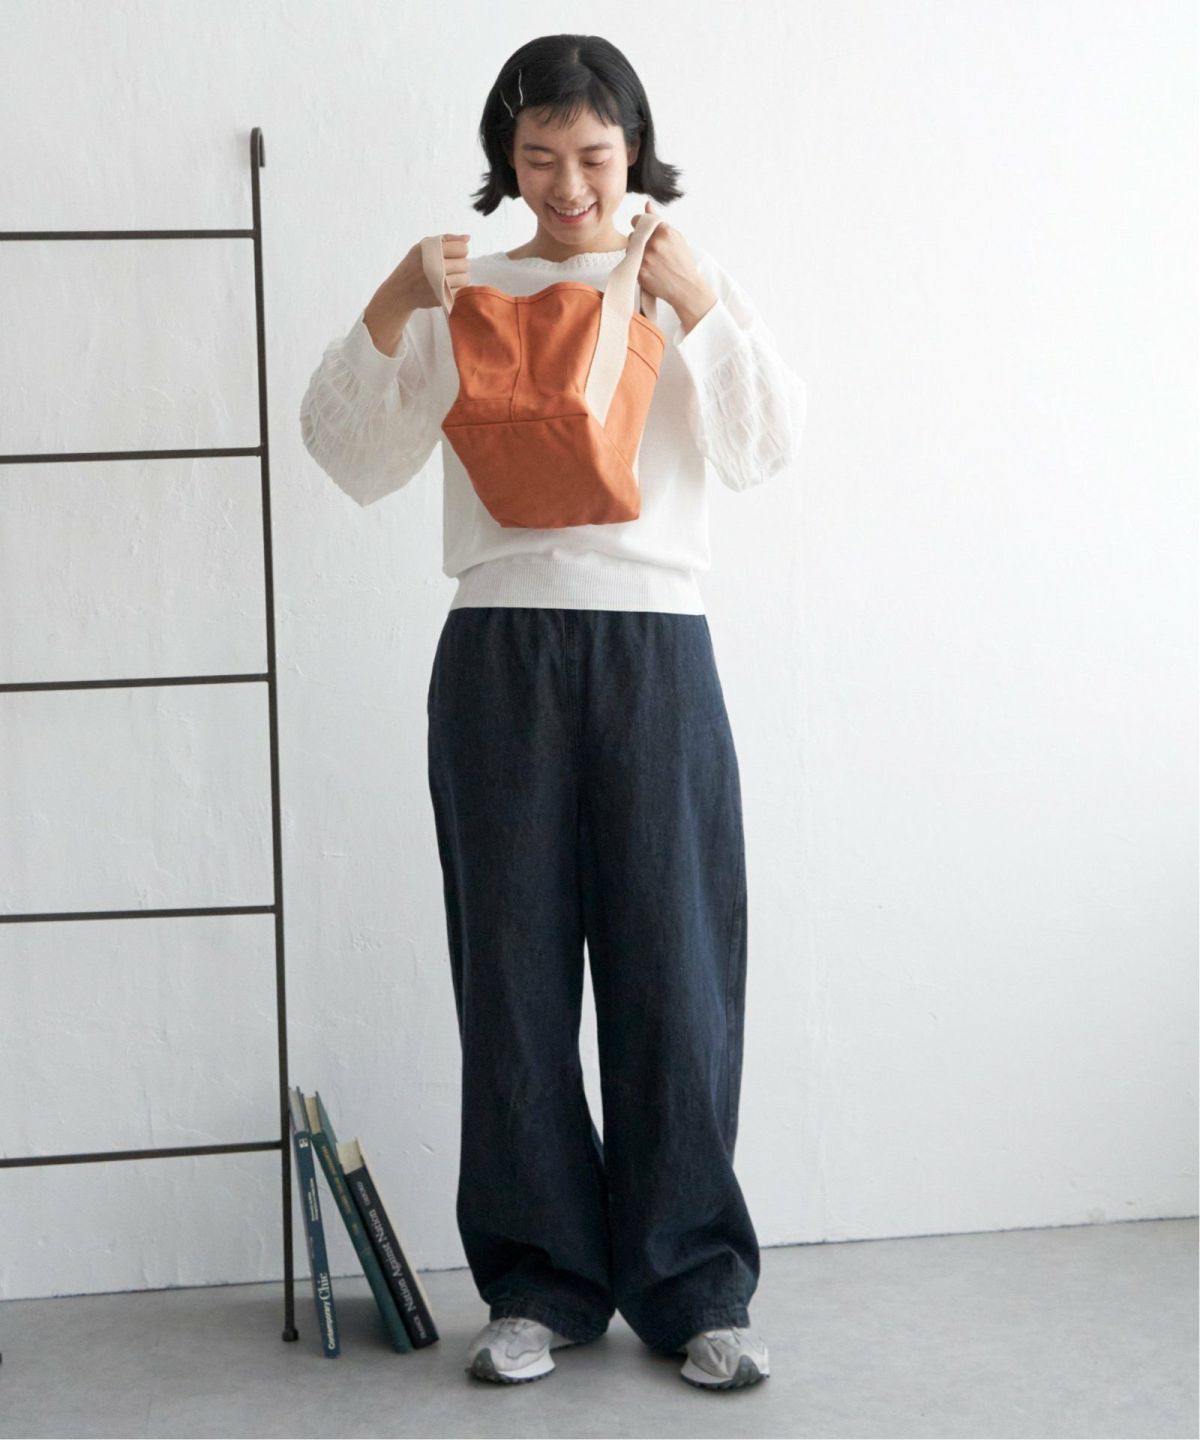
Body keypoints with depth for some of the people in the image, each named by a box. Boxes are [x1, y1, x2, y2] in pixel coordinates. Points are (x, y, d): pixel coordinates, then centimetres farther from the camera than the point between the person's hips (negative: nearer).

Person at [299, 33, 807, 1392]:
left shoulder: (689, 285, 12)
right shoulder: (460, 295, 12)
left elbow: (766, 446, -1)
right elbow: (356, 460, 5)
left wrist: (700, 304, -14)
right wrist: (386, 313, -9)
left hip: (654, 647, 0)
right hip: (500, 653, 1)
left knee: (673, 966, -1)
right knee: (513, 970, 2)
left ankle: (694, 1288, 10)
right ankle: (543, 1282, 14)